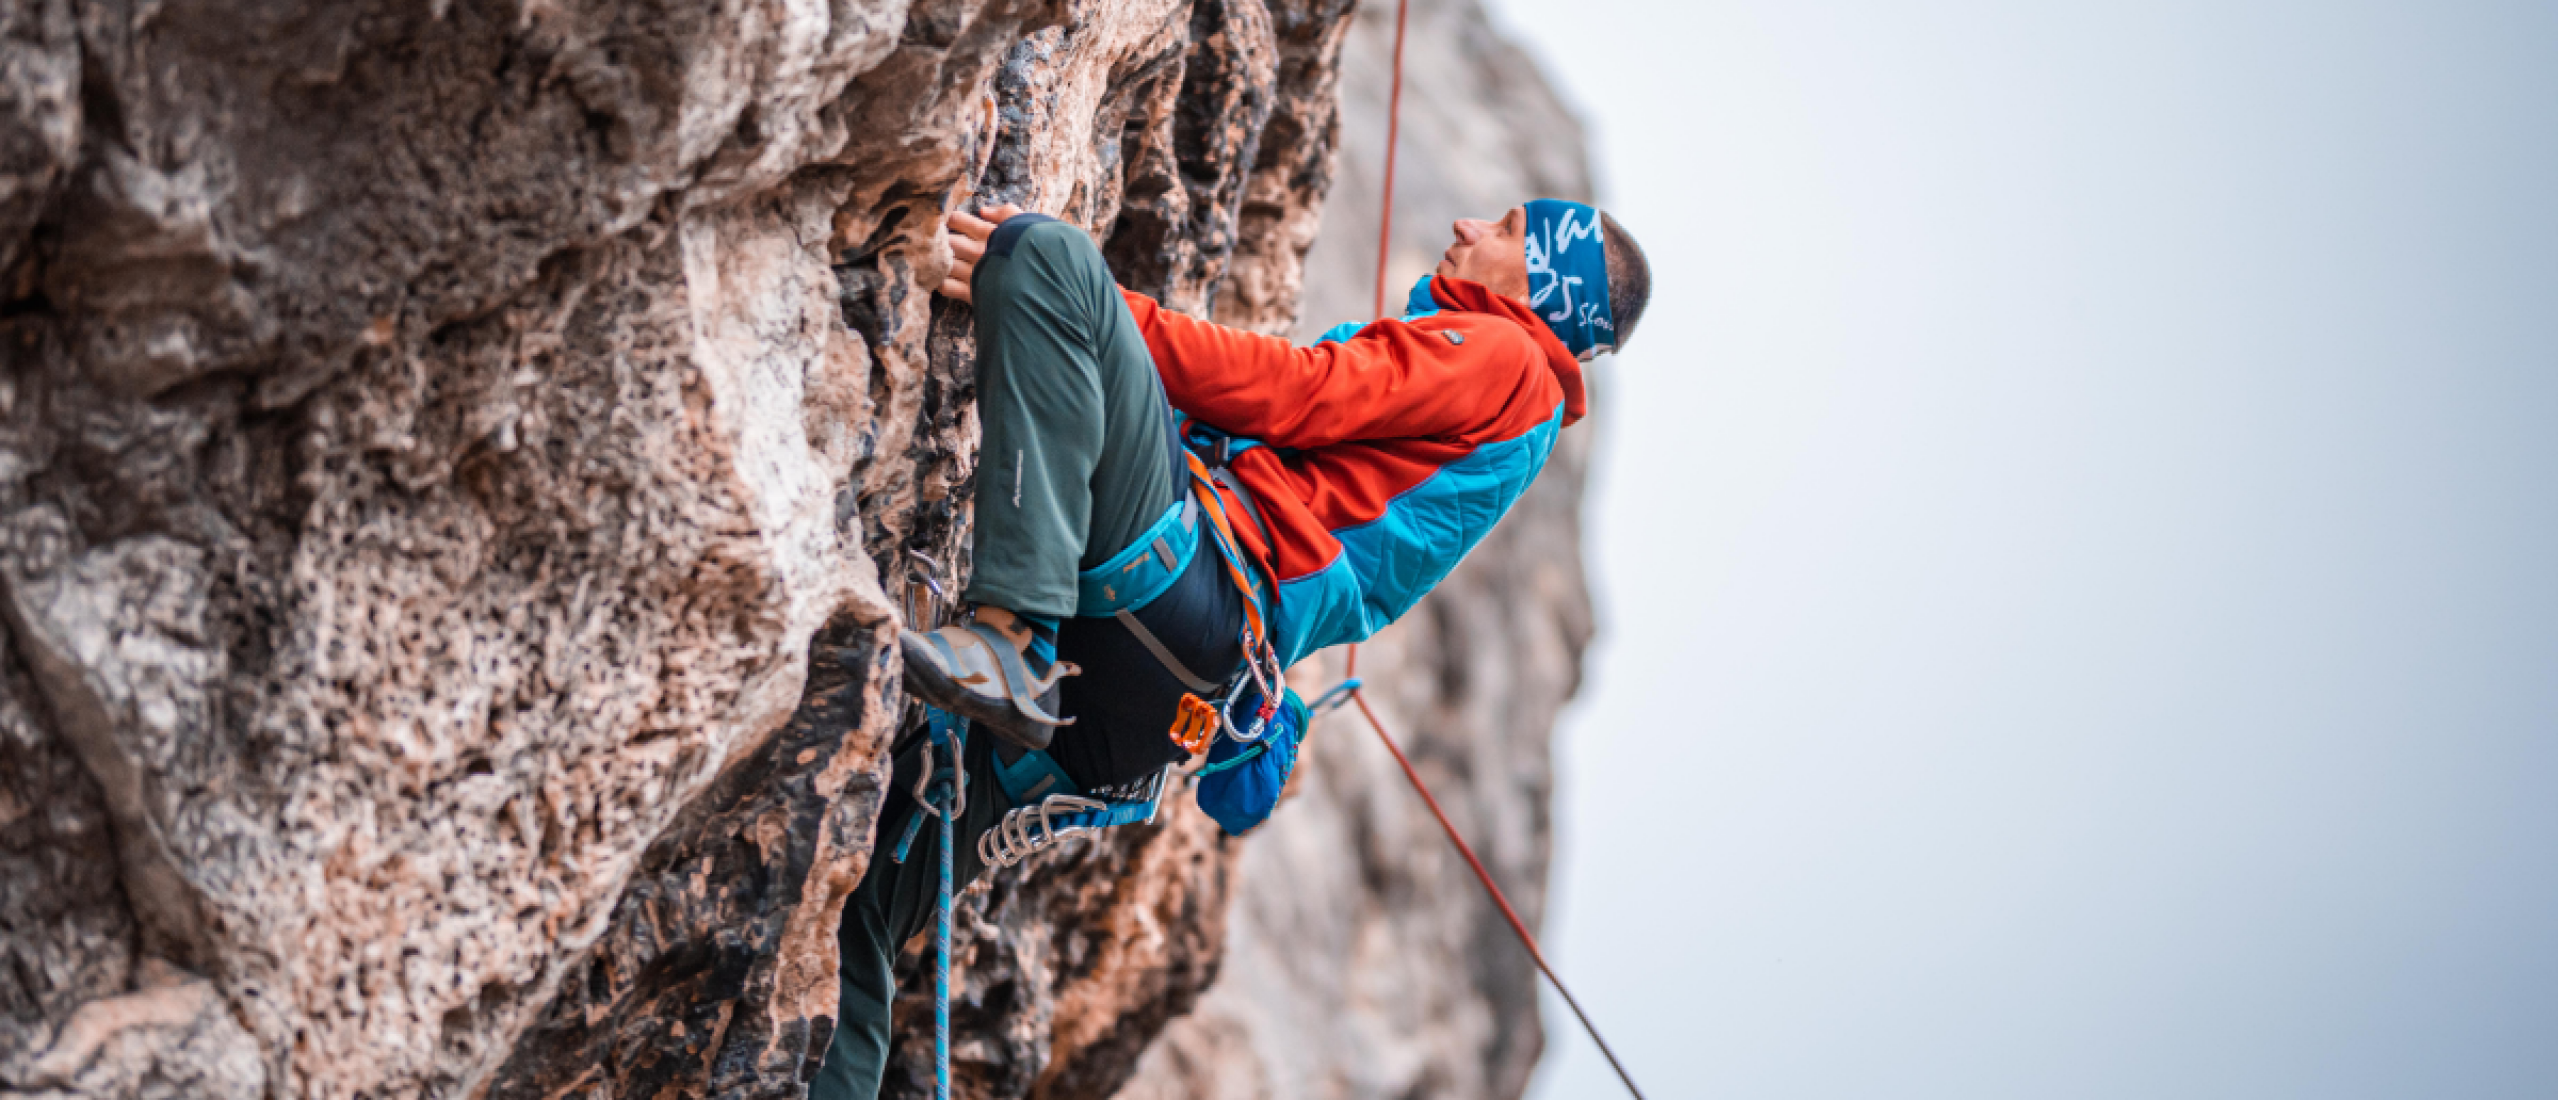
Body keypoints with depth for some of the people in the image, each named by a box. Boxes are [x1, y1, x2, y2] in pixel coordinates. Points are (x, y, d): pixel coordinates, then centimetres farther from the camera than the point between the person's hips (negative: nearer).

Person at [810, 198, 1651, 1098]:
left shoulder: (1501, 355, 9)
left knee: (1043, 255, -21)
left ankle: (1009, 642, -32)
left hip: (1198, 581, -9)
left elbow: (1289, 391, -4)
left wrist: (1084, 309, -8)